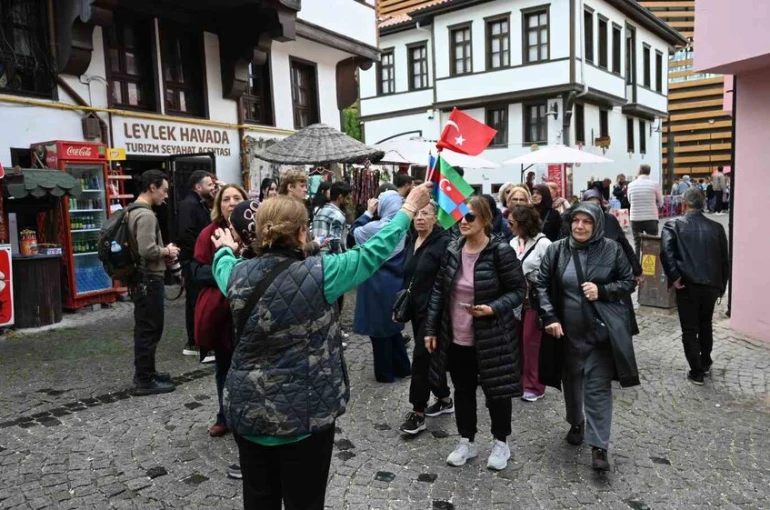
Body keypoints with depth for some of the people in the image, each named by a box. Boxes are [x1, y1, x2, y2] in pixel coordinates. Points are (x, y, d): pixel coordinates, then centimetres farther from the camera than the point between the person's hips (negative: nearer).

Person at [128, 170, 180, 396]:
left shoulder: (134, 211, 13)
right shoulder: (145, 214, -19)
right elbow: (147, 250, -29)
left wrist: (164, 252, 9)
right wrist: (167, 251, -11)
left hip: (142, 279, 11)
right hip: (148, 280, -11)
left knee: (144, 329, 18)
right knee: (149, 330, -2)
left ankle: (145, 373, 30)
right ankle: (144, 381, 6)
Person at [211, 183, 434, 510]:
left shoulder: (237, 275, -5)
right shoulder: (317, 274, -19)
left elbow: (222, 263, 19)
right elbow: (373, 253, -9)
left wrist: (225, 248, 43)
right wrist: (409, 207, 4)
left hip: (248, 411, 5)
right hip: (305, 414, -4)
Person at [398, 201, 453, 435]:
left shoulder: (443, 242, -14)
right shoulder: (410, 241, 9)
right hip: (416, 308, 8)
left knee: (422, 356, -6)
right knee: (430, 355, 16)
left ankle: (418, 412, 5)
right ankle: (444, 399, 32)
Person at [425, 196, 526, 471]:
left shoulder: (501, 252, -15)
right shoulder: (452, 251, -1)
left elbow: (518, 290, -9)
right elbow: (439, 290, 5)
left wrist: (494, 308, -25)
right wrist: (431, 328, 3)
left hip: (492, 338, -4)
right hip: (456, 337, 5)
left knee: (496, 390, 12)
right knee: (463, 390, 16)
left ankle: (500, 443, 33)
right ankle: (466, 442, 34)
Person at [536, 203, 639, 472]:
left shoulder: (611, 249, -4)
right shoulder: (556, 250, -1)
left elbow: (628, 283, 3)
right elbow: (542, 286, 1)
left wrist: (602, 291, -15)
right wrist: (550, 318, -10)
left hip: (601, 331, -2)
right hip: (568, 332, 2)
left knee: (598, 387, -3)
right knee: (571, 381, 18)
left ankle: (599, 446, 4)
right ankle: (576, 423, 42)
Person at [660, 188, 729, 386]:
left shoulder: (673, 224, -4)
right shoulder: (716, 228, 7)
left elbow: (666, 251, -21)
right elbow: (725, 260, 10)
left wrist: (674, 278, -16)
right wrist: (722, 286, 18)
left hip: (687, 285, -4)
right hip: (711, 285, 4)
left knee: (690, 330, 7)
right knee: (705, 325, 24)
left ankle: (696, 372, 13)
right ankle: (705, 364, 36)